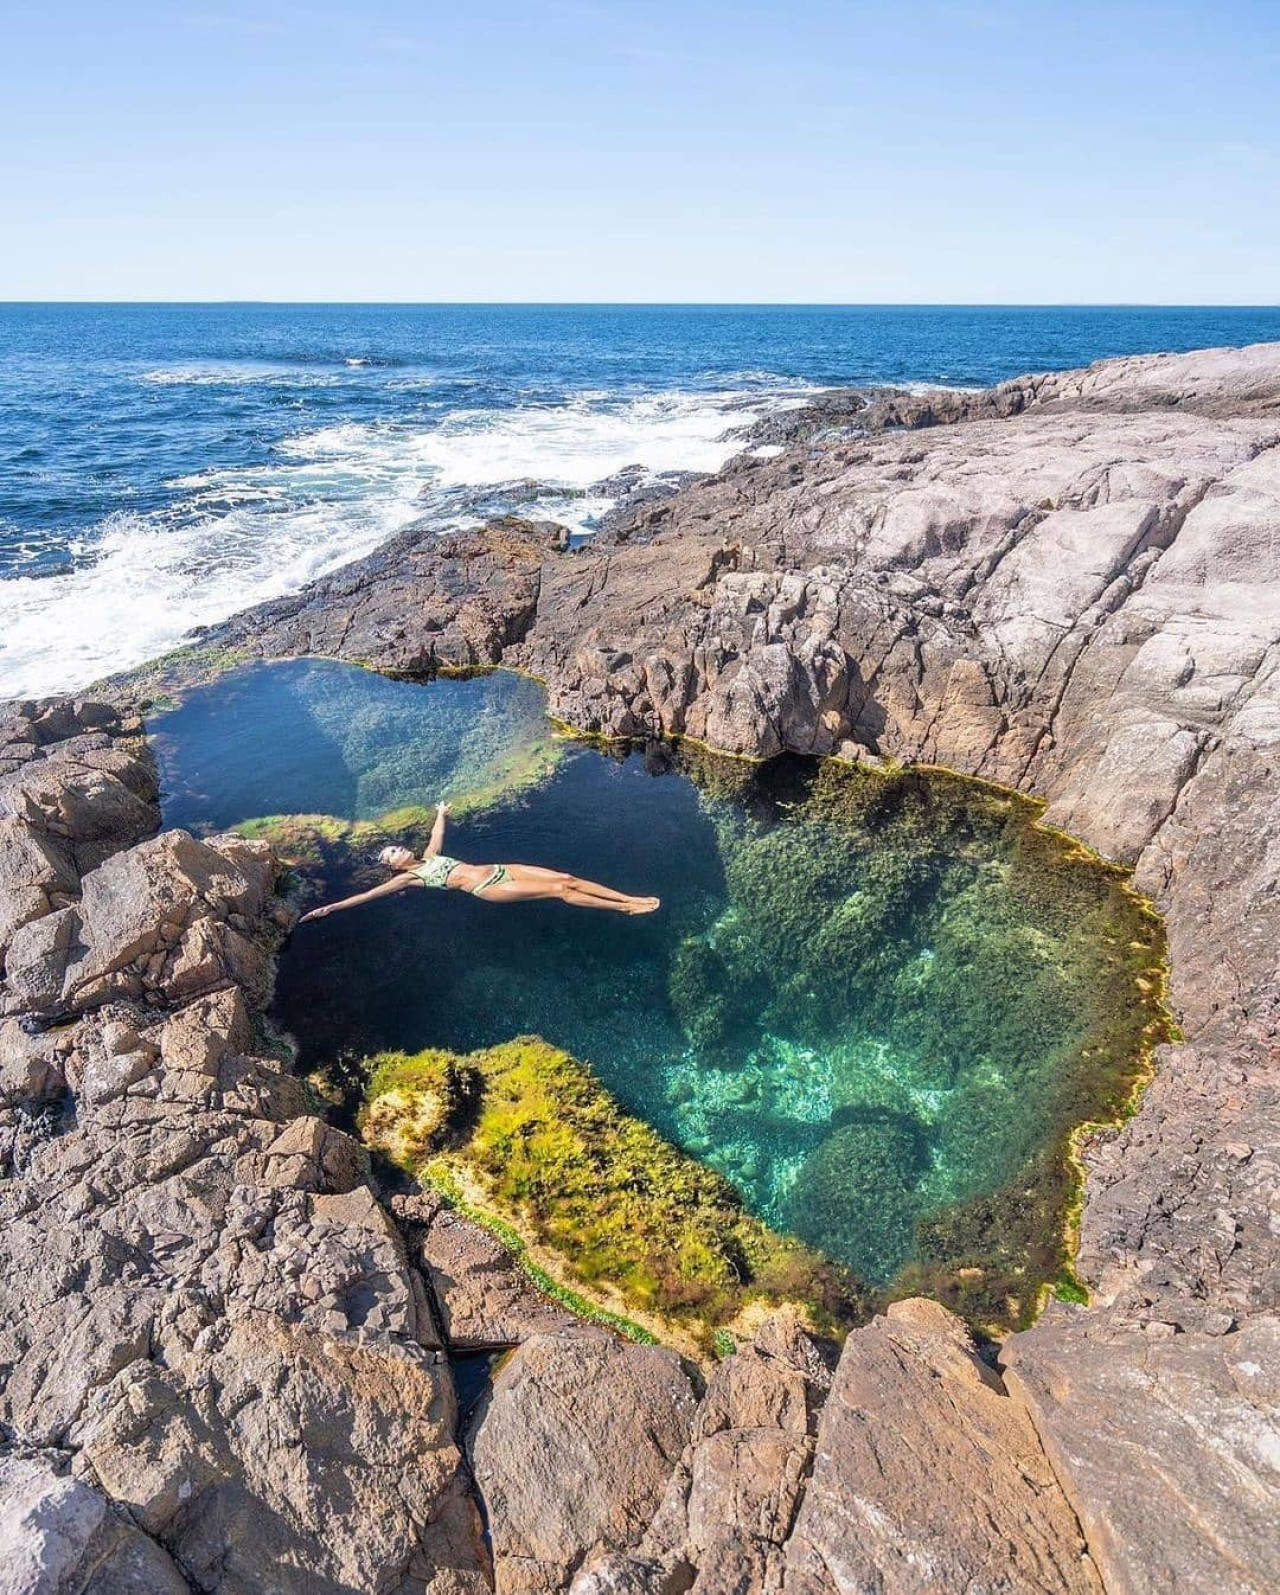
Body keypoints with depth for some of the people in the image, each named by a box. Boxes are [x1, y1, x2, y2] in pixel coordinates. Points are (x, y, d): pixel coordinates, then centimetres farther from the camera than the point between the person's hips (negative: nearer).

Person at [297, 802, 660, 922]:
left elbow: (438, 831, 41)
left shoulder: (429, 856, 22)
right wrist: (328, 909, 0)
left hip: (499, 870, 7)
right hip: (487, 888, -7)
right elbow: (367, 895, 1)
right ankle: (624, 908, -17)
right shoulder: (408, 878, 4)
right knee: (559, 890, -18)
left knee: (567, 878, -7)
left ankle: (629, 898, -7)